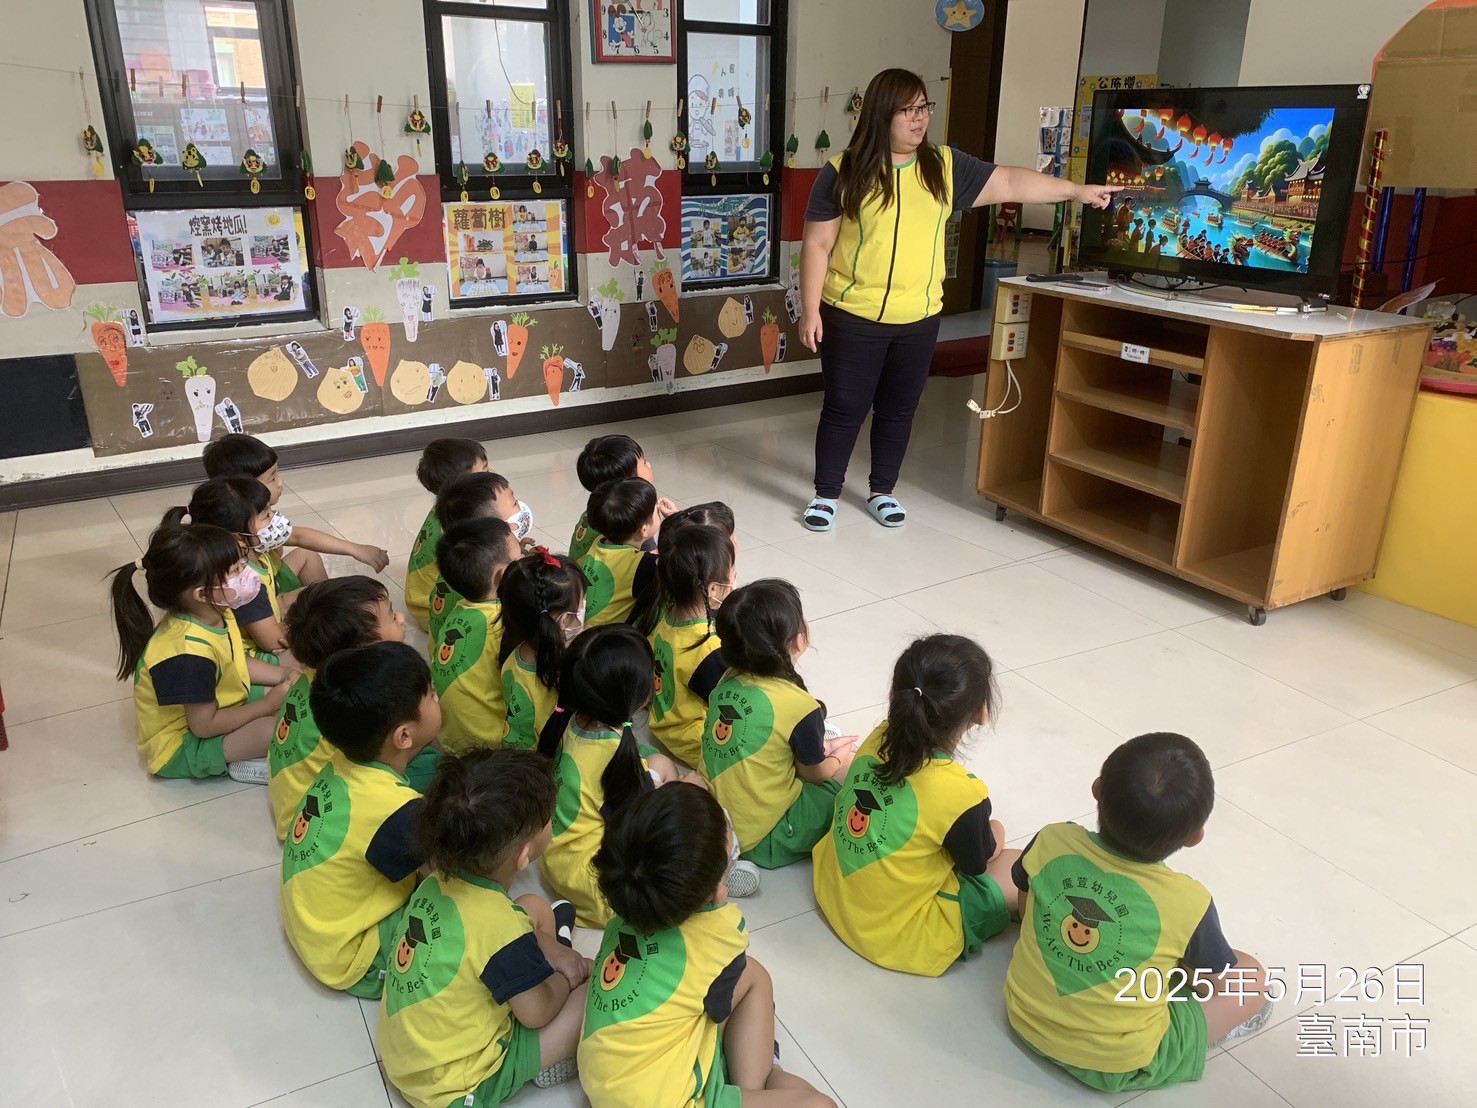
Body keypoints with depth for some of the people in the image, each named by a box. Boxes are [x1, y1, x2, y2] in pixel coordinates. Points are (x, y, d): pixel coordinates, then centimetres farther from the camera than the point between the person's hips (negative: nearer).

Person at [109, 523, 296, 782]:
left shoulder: (215, 615, -9)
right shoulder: (189, 653, -35)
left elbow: (235, 662, 9)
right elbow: (205, 725, -28)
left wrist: (281, 674, -7)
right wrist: (267, 705, -19)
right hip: (182, 747, -9)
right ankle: (245, 763, -4)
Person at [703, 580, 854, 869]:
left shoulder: (728, 681, -2)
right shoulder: (799, 706, -21)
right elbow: (813, 774, -3)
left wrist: (821, 747, 16)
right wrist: (839, 759, 18)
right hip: (760, 841, -7)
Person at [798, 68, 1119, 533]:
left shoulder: (945, 167, 4)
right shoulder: (843, 173, -5)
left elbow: (1009, 183, 7)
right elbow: (817, 246, -5)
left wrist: (1078, 190, 4)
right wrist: (810, 311, -9)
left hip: (918, 320, 4)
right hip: (852, 318, -3)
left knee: (898, 409, 12)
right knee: (844, 408, 3)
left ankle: (882, 492, 28)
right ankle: (825, 494, 19)